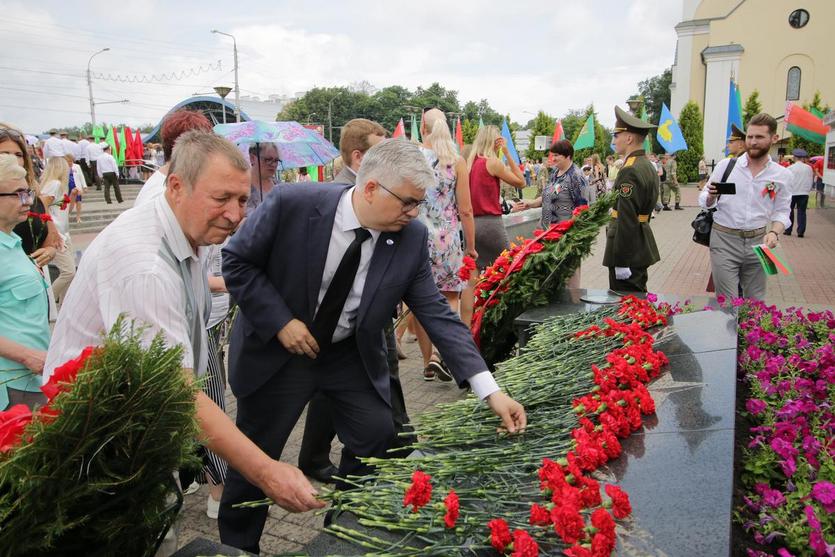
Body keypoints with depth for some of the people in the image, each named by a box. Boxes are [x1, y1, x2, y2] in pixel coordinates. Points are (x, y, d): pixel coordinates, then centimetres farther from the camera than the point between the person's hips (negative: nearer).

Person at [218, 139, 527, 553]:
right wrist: (279, 321, -22)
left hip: (353, 355, 3)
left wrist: (489, 389, -20)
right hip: (277, 349, -2)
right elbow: (237, 260, -12)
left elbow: (435, 312, -14)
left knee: (378, 439, 5)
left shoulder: (412, 238, -15)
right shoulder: (293, 204, -25)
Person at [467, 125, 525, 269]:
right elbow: (521, 182, -3)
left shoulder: (470, 162, 8)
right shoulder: (493, 162, -9)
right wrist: (507, 153, -3)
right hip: (490, 222, -7)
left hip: (471, 222, 7)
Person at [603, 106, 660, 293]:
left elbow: (626, 220, -23)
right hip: (642, 247, 10)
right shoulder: (648, 166, 13)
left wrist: (621, 261, -21)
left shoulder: (629, 171, -19)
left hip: (628, 251, -10)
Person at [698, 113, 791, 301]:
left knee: (755, 301, 12)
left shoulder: (782, 175, 4)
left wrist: (775, 232, -10)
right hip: (724, 239, -2)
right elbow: (704, 202, 4)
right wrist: (711, 197, -19)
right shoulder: (725, 165, -2)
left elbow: (781, 211, 10)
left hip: (757, 242, 2)